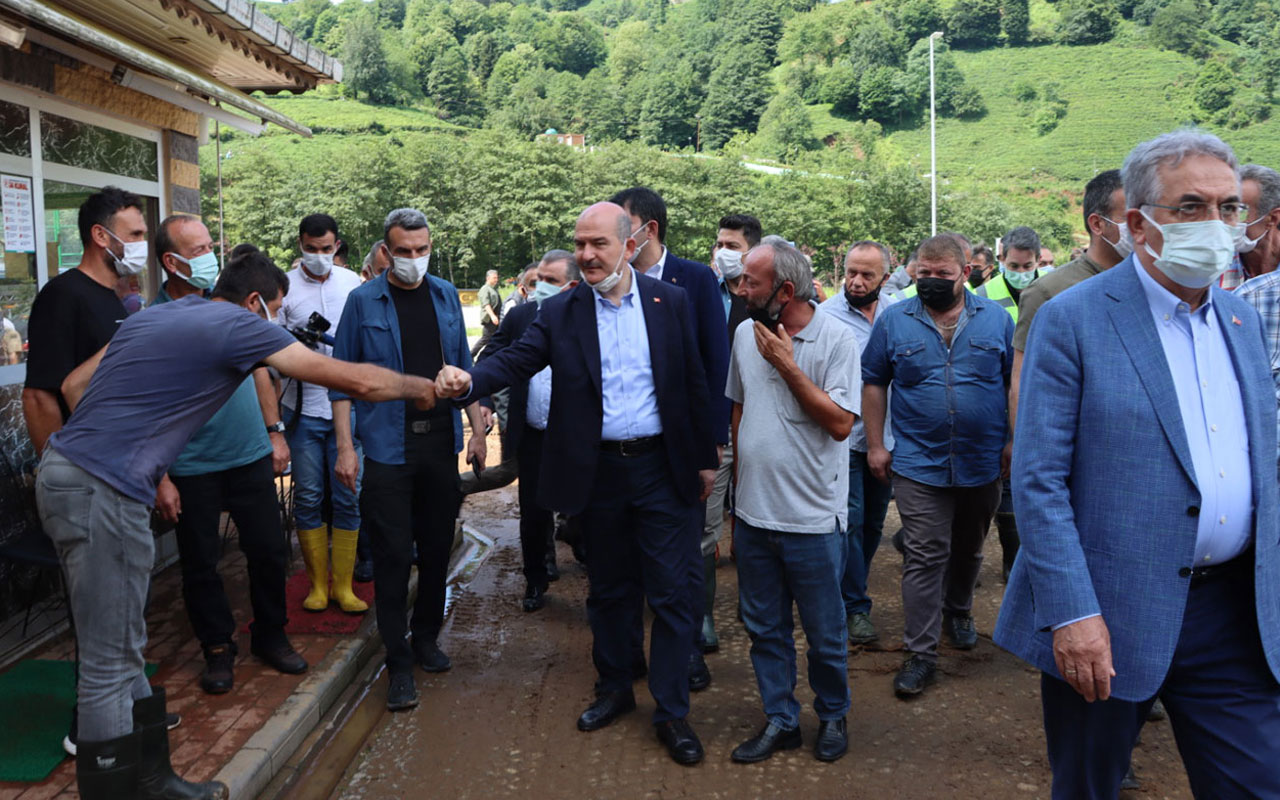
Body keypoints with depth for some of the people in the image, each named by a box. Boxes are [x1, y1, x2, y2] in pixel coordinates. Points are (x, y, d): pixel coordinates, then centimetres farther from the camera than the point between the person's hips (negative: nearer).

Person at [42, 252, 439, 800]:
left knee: (120, 649, 15)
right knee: (111, 663, 0)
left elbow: (74, 386, 19)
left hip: (65, 471, 9)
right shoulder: (240, 324, -6)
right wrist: (418, 387, 10)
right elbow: (354, 380, -5)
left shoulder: (156, 315, 18)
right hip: (103, 490, -9)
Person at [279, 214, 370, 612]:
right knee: (308, 498, 5)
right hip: (302, 409, -1)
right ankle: (318, 583, 18)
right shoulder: (284, 287, -1)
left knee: (348, 498, 3)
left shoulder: (352, 283, 6)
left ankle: (344, 584, 14)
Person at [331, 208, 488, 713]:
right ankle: (399, 663, 9)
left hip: (441, 441, 4)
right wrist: (345, 447, -8)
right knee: (392, 555, -1)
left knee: (437, 547, 12)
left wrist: (477, 430, 9)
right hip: (388, 446, -4)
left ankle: (426, 638, 30)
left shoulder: (446, 296, 8)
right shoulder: (364, 301, -3)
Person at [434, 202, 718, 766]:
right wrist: (468, 380, -31)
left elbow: (694, 382, 2)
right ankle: (614, 688, 35)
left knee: (671, 593, 2)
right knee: (609, 590, 16)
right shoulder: (561, 312, 1)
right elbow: (516, 360, -10)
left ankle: (671, 710, 15)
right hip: (598, 473, 1)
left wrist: (705, 459, 3)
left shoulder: (669, 302, 0)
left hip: (663, 469, -1)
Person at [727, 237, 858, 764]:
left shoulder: (836, 339, -12)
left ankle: (833, 716, 33)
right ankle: (780, 720, 31)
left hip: (812, 518, -5)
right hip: (753, 513, 5)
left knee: (824, 632, 10)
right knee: (764, 627, 15)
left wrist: (788, 365, -19)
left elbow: (840, 423, -18)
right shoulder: (746, 334, 4)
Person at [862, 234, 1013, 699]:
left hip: (982, 463, 2)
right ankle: (920, 653, 3)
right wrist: (875, 445, 1)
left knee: (968, 549, 19)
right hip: (918, 464, -2)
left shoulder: (996, 319, 2)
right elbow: (873, 382, 4)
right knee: (924, 556, -3)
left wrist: (1014, 441, 1)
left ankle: (958, 611, 44)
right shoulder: (894, 321, 0)